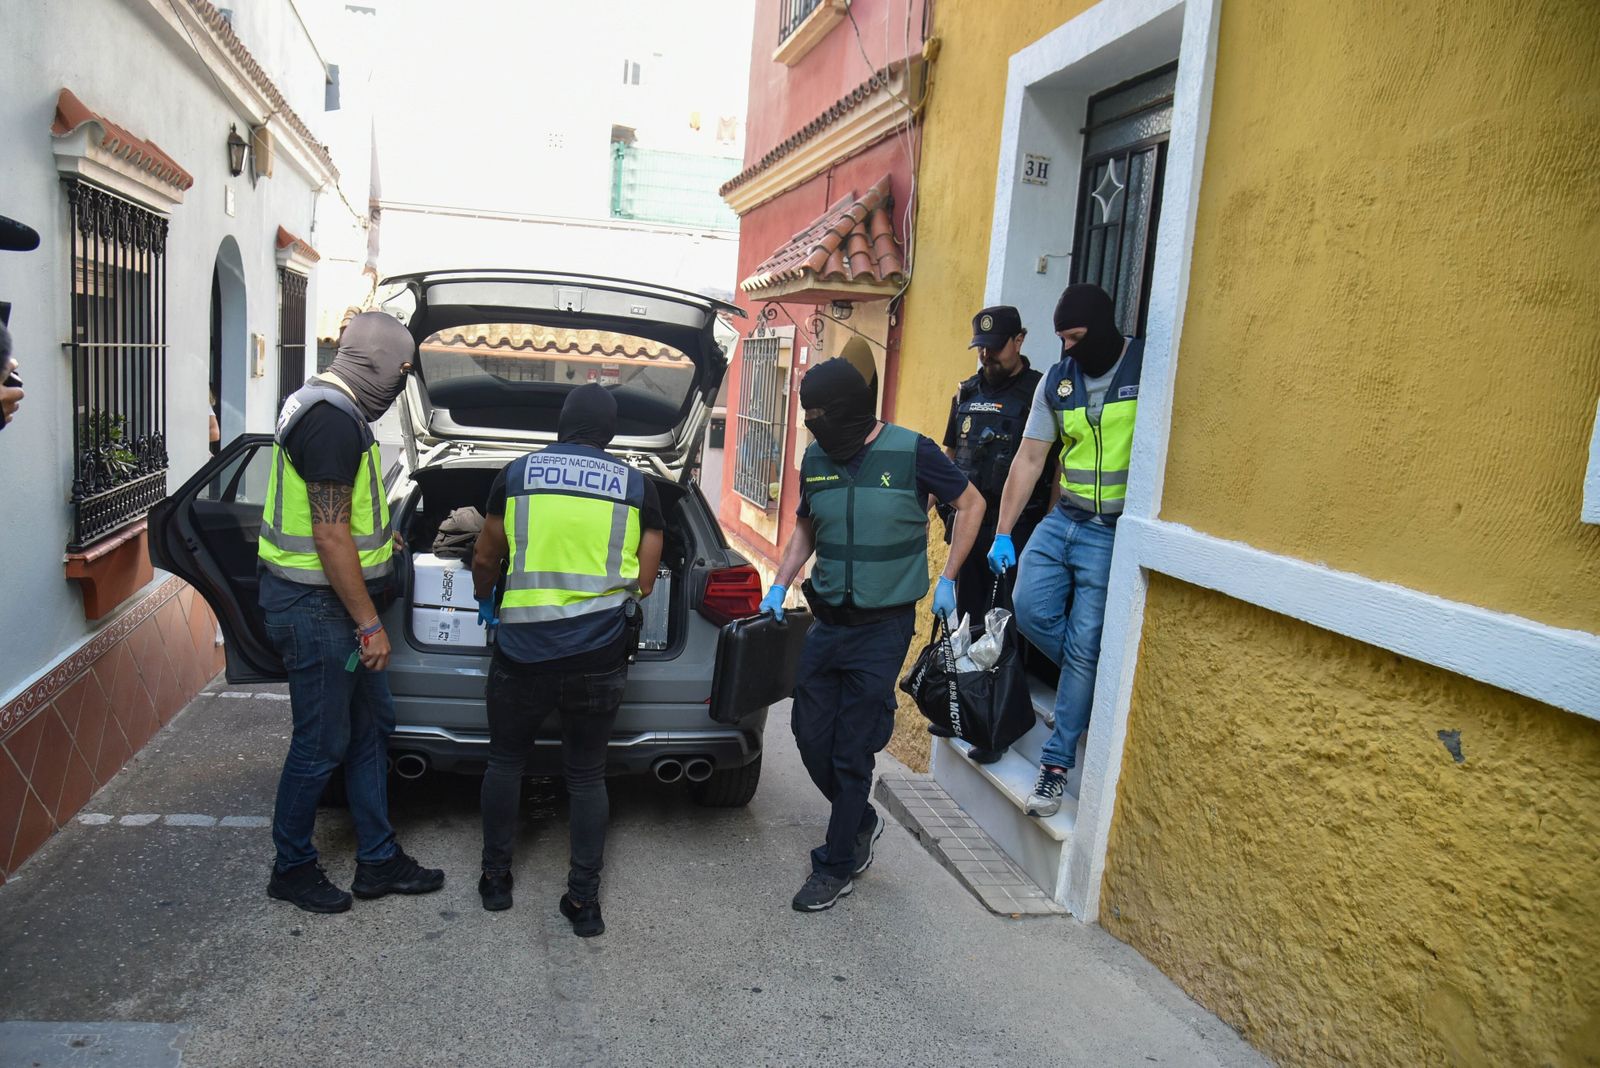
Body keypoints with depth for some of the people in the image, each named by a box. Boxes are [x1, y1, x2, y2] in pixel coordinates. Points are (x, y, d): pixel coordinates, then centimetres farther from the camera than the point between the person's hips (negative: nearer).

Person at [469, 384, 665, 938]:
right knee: (587, 775, 13)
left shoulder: (518, 473, 2)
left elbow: (485, 560, 9)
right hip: (600, 657, 1)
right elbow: (643, 581, 5)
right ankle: (584, 900, 13)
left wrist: (486, 602, 30)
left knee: (505, 762, 19)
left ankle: (496, 880, 29)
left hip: (523, 649, -1)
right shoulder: (637, 486, 3)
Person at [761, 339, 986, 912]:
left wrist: (946, 579, -4)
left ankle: (837, 867, 17)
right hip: (826, 621, 6)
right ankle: (861, 822, 36)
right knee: (809, 733, 9)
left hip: (882, 627, -5)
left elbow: (971, 504, 0)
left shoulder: (911, 452, -12)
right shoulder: (815, 458, 3)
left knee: (852, 751, 0)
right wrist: (780, 586, 6)